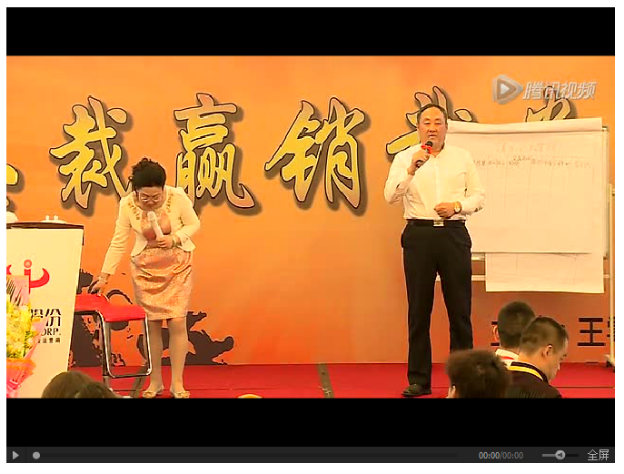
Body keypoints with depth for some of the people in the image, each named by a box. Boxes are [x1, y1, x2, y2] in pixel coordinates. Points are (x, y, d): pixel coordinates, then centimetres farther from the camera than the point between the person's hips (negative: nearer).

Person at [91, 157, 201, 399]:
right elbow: (118, 242, -8)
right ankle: (155, 381, 16)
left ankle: (177, 383, 3)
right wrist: (104, 275, -8)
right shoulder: (127, 204, -14)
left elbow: (194, 225, -4)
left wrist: (174, 238, -22)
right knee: (152, 324, 3)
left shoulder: (178, 197, -18)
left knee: (177, 322, -7)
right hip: (145, 268, 1)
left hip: (177, 265, -1)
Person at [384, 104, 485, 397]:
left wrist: (457, 205, -10)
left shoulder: (463, 157, 10)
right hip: (419, 235, -1)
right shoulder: (404, 158, 4)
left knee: (460, 308, 3)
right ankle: (419, 380, 10)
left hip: (454, 233, 1)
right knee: (419, 309, 3)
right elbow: (390, 196, -8)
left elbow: (479, 196, 9)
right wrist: (411, 169, -22)